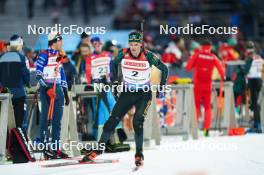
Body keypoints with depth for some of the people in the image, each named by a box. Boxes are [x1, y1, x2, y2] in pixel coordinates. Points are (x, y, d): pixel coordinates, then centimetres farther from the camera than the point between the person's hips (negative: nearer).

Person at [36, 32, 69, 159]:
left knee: (58, 120, 7)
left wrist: (65, 93, 18)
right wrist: (45, 87, -22)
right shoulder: (44, 55, -6)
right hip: (47, 89, -7)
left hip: (58, 89, 7)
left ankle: (56, 148, 11)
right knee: (45, 117, -6)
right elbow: (38, 74, -12)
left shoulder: (59, 56, 16)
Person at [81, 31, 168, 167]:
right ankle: (98, 149, 10)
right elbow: (114, 64, 12)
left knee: (137, 122, -19)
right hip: (127, 92, 3)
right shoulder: (123, 54, -11)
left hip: (144, 94, -3)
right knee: (113, 120, -1)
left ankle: (139, 155, -6)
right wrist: (114, 81, 8)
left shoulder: (148, 56, -17)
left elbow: (164, 69, -2)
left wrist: (161, 87, -3)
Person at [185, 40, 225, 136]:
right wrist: (223, 77, 18)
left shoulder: (196, 55, -3)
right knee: (207, 106, 9)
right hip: (208, 84, 1)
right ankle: (207, 128, -1)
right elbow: (221, 69, -1)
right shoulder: (213, 57, 0)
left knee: (196, 105, 7)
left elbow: (188, 67, -6)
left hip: (198, 83, -1)